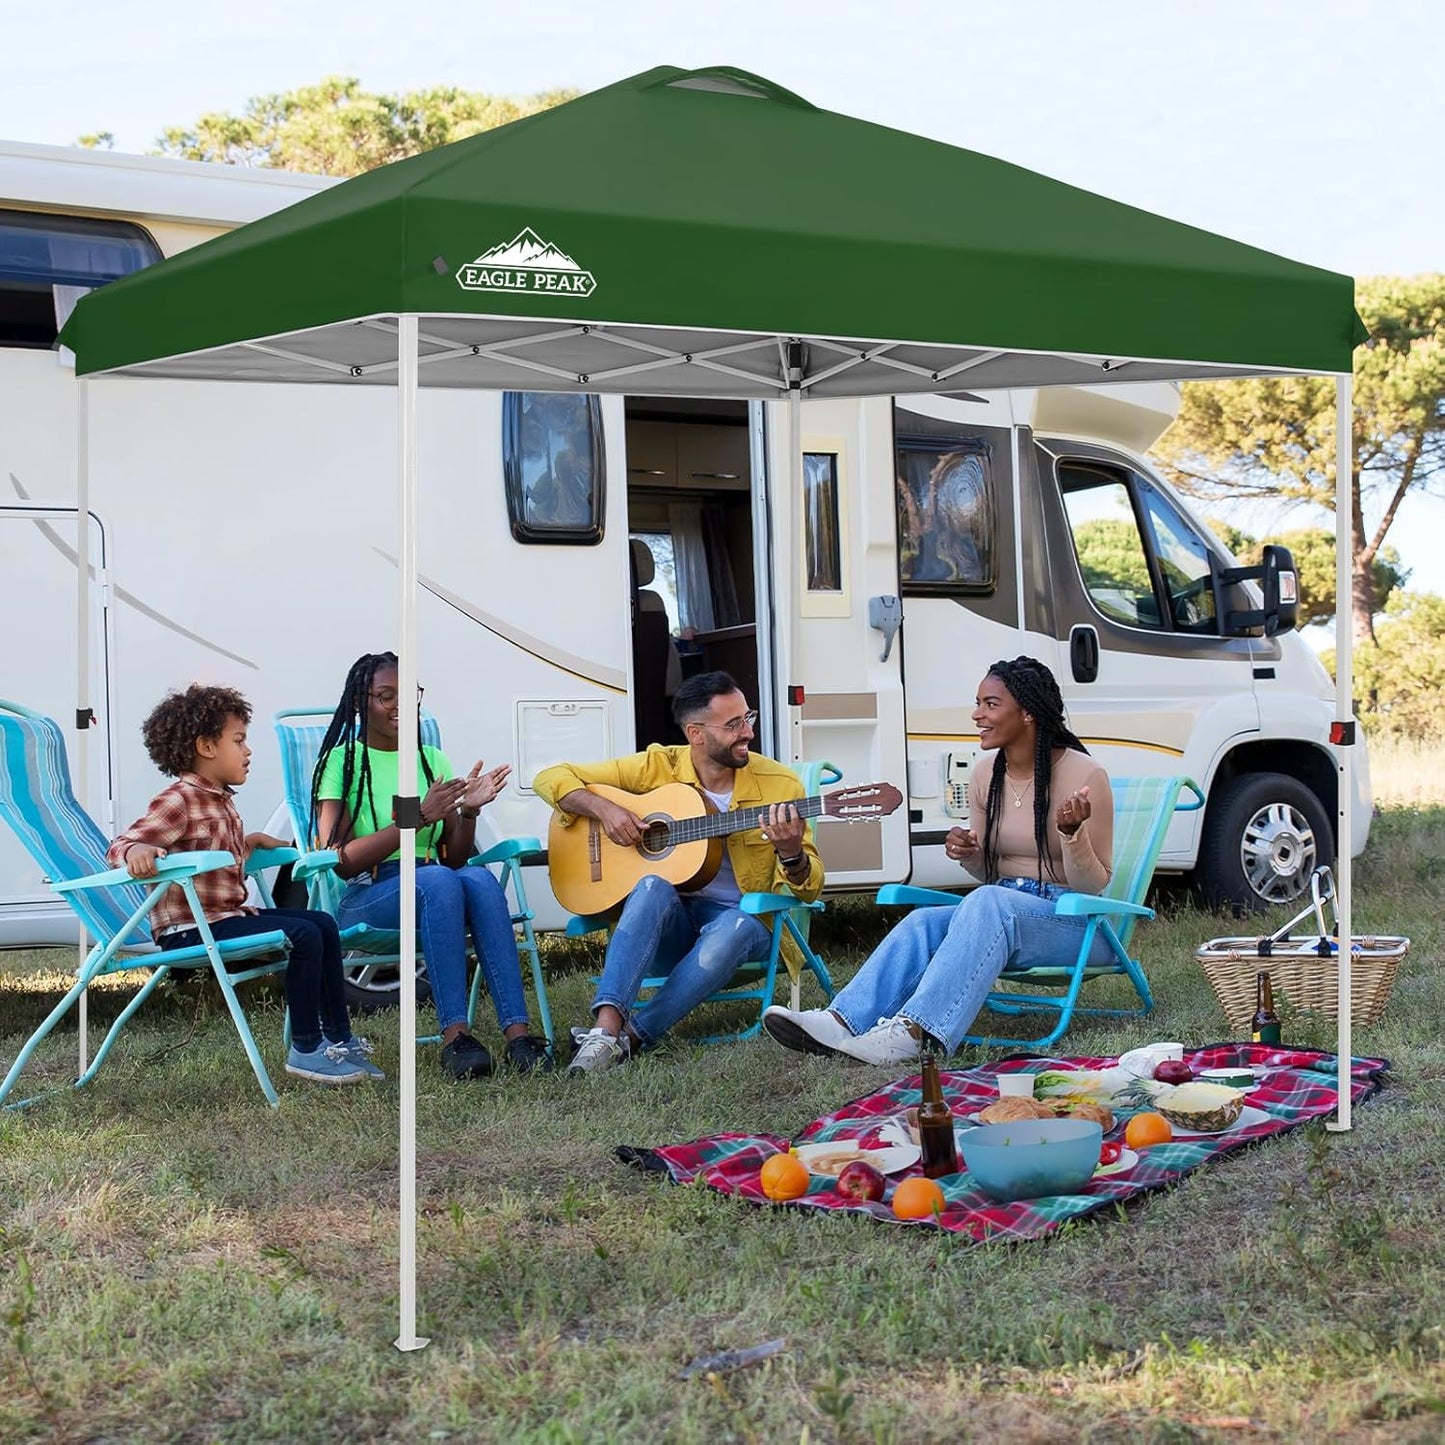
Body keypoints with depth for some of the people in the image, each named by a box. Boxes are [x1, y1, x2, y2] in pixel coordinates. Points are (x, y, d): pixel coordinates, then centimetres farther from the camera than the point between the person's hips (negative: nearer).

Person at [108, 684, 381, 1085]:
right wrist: (138, 850, -45)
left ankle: (338, 1038, 12)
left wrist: (249, 842, 15)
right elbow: (119, 847, -24)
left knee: (323, 924, 7)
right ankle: (305, 1050, -12)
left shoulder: (221, 800, 16)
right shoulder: (177, 801, -14)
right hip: (189, 928, -10)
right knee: (304, 935, -21)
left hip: (228, 914, 10)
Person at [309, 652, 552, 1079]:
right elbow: (339, 862, -11)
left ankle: (517, 1031, -41)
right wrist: (419, 817, -17)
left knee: (479, 879, -31)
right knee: (437, 881, -36)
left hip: (433, 891, 4)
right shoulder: (342, 761, 1)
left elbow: (454, 858, 14)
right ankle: (454, 1034, -39)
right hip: (363, 899, -4)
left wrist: (469, 811, -6)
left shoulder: (432, 760, 16)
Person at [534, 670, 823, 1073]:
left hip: (742, 918, 0)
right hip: (666, 924, 0)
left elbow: (808, 889, -1)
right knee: (653, 888, -33)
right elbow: (551, 779, 2)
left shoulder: (779, 784, -2)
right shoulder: (657, 767, -1)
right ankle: (606, 1025, -45)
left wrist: (791, 854, -24)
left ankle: (632, 1036, -35)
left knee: (735, 928, -36)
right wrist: (603, 808, -16)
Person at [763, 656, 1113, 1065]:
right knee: (923, 923, -23)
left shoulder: (1084, 775, -11)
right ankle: (841, 1021, -40)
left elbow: (1094, 887, -9)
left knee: (988, 903, -35)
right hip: (1000, 908, 6)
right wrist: (968, 855, -5)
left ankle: (914, 1032, -47)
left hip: (1076, 923, -6)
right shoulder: (985, 777, 8)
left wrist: (1072, 833, -28)